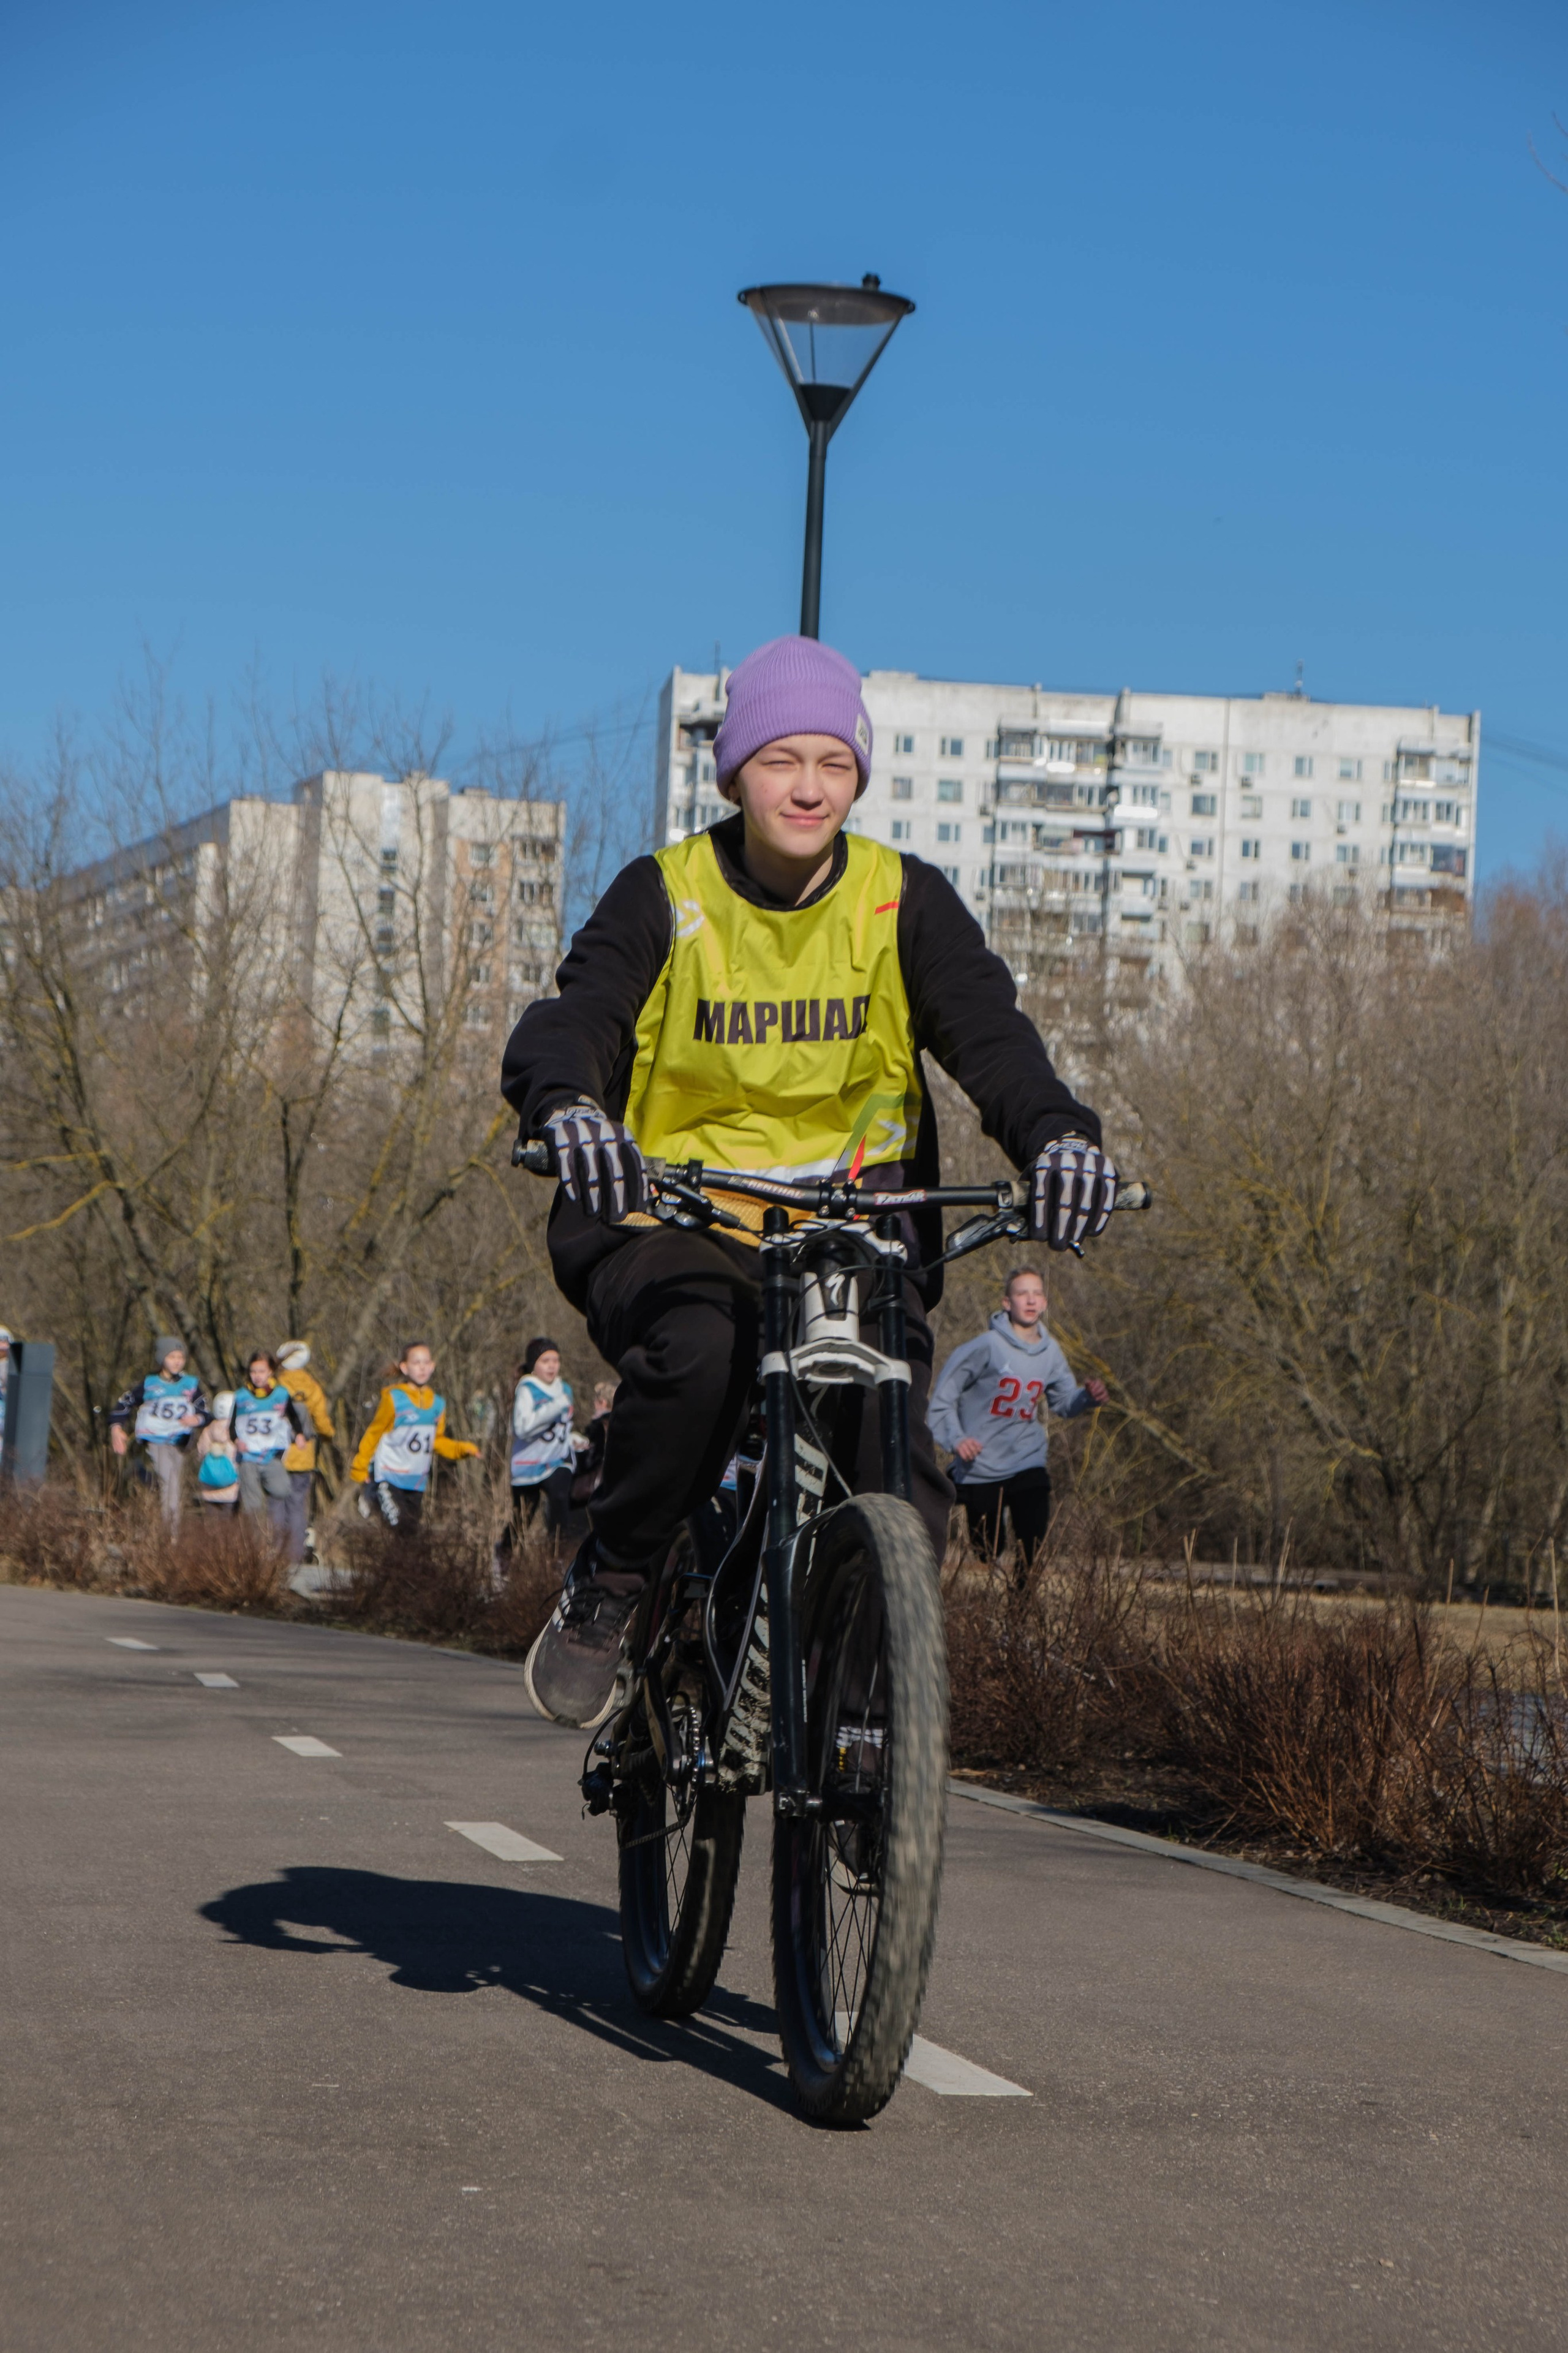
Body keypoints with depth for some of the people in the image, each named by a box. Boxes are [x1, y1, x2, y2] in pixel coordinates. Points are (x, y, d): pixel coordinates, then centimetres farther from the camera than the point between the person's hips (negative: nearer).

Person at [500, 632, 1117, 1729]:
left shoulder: (906, 903, 2)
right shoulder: (662, 897, -2)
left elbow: (987, 1030, -11)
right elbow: (570, 1021, -15)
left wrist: (1059, 1134, -33)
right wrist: (569, 1110, -40)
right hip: (672, 1220, -1)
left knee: (901, 1492, -18)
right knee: (697, 1356, -35)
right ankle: (604, 1596, -12)